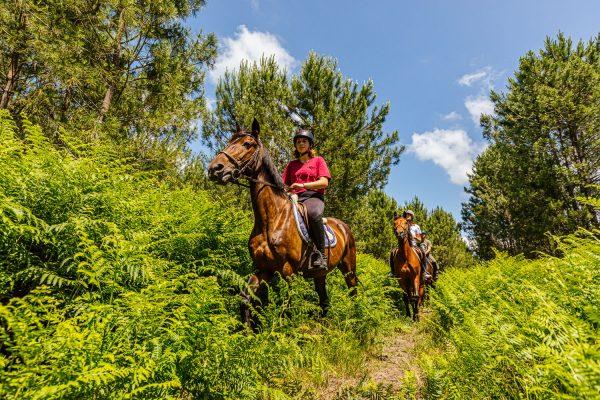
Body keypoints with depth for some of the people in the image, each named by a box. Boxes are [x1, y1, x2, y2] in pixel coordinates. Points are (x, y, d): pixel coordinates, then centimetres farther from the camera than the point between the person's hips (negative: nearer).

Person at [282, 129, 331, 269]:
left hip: (313, 196, -4)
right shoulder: (291, 164, 24)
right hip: (295, 198, 4)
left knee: (313, 213, -40)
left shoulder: (318, 160, 14)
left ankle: (321, 254, -30)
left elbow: (324, 183, -1)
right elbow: (284, 184, 19)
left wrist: (303, 185, -14)